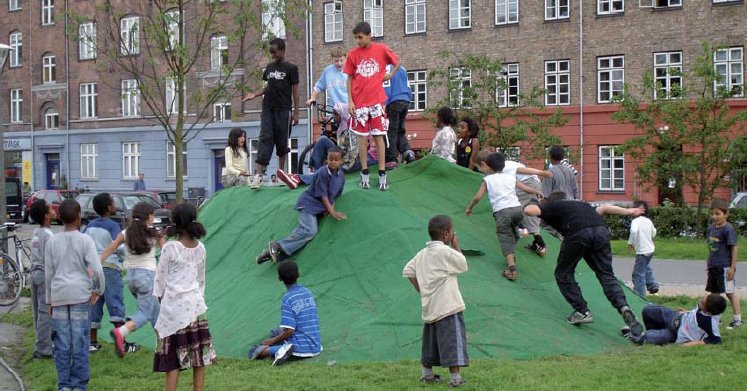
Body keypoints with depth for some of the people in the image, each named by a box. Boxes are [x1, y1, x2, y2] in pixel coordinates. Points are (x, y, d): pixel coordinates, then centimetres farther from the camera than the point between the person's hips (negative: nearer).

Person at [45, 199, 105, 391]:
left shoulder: (52, 242, 5)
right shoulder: (85, 240, -4)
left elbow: (48, 273, 8)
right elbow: (97, 269, -11)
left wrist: (49, 300, 16)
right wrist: (99, 289, 5)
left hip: (59, 296, 2)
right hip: (80, 295, -2)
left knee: (62, 343, 5)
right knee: (80, 342, 2)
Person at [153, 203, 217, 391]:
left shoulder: (170, 248, -10)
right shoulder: (200, 248, 4)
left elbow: (160, 279, -4)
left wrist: (158, 298, 8)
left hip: (174, 305, -4)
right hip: (196, 304, 4)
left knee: (172, 358, 0)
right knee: (199, 355, 8)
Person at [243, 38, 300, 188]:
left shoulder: (291, 68, -2)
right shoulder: (269, 67, 12)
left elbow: (295, 91, -2)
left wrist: (296, 113, -6)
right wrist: (255, 95, 4)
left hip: (283, 110, -3)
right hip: (268, 108, 3)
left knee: (282, 142, 3)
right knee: (265, 138, -8)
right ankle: (258, 174, -17)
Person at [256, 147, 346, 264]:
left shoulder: (341, 176, 5)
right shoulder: (322, 173, -18)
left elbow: (335, 195, 17)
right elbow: (323, 195, -17)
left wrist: (331, 207, -1)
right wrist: (332, 212, -18)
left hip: (320, 208, 8)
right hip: (308, 203, -8)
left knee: (303, 230, -4)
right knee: (310, 231, -25)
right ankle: (278, 246, -20)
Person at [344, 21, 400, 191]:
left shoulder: (381, 49, -2)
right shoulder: (353, 54, 0)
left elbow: (397, 61, 15)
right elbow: (349, 78, 4)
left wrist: (389, 75, 0)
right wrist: (350, 101, -2)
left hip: (377, 100, -1)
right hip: (359, 102, 1)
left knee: (379, 137, 0)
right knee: (362, 137, 4)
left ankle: (382, 174, 2)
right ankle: (364, 174, 10)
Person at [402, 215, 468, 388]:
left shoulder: (421, 254, 10)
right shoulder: (446, 251, -12)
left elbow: (407, 271, 10)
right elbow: (463, 265, -3)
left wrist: (420, 289, 13)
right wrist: (456, 246, 6)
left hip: (429, 307, 8)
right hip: (448, 306, -8)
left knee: (432, 341, 19)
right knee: (453, 341, -6)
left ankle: (427, 374, 27)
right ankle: (455, 378, -7)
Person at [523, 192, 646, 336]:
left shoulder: (551, 206, 25)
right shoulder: (580, 205, 39)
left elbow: (530, 210, 10)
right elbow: (603, 208, 29)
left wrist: (527, 206, 31)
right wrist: (628, 211, 30)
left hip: (578, 233, -4)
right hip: (601, 231, 4)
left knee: (563, 273, 15)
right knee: (606, 274, 8)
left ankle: (582, 311, 8)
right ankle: (623, 307, -15)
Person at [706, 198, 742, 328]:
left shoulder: (728, 229, -15)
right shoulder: (711, 227, 8)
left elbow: (734, 248, -15)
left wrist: (732, 267, -17)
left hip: (725, 267, -8)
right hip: (713, 266, 8)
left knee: (730, 292, -3)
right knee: (714, 292, 15)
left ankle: (738, 318, 5)